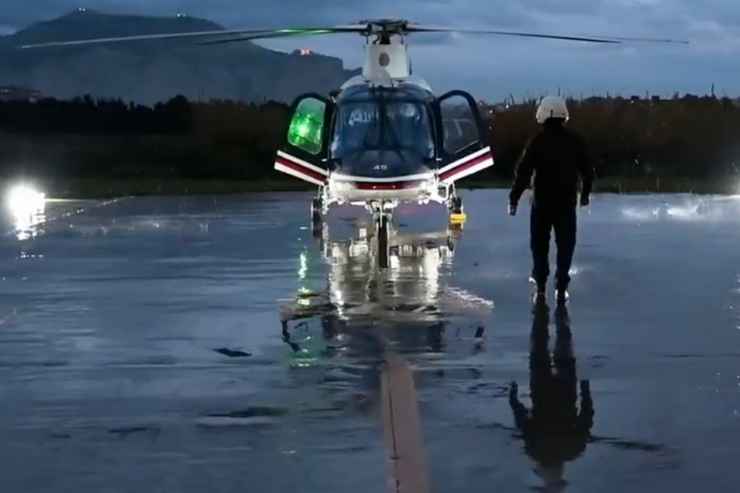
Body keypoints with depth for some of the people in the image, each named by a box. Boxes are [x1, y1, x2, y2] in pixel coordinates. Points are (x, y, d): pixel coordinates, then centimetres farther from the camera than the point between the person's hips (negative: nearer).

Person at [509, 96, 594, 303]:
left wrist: (514, 199, -5)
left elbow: (523, 171, -11)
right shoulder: (575, 141, -1)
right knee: (565, 244, 10)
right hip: (567, 202, 2)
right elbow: (587, 170, 8)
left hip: (542, 202, -2)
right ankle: (561, 288, 7)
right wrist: (585, 193, 22)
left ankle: (541, 287, 10)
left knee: (539, 244, 10)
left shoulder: (537, 141, -10)